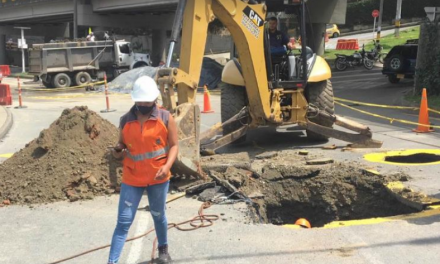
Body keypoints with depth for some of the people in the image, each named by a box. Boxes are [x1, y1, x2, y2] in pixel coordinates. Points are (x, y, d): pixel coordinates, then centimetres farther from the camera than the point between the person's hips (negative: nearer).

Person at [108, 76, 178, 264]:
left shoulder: (165, 118, -6)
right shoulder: (125, 120, -1)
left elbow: (174, 145, -4)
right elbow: (122, 144, 11)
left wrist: (167, 166, -19)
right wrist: (117, 152, -13)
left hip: (158, 178, 0)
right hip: (132, 179, 0)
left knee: (158, 215, 19)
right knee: (123, 221, -1)